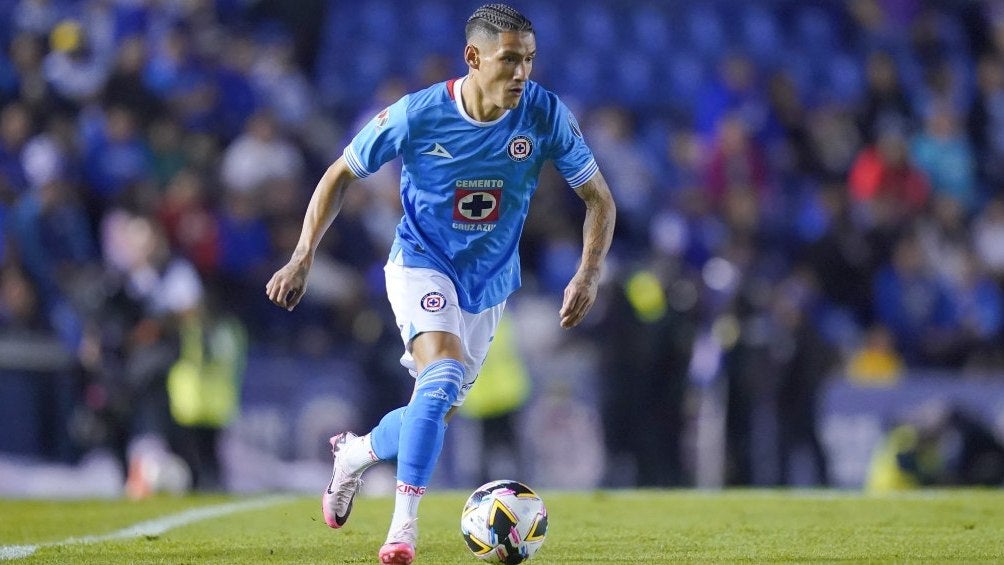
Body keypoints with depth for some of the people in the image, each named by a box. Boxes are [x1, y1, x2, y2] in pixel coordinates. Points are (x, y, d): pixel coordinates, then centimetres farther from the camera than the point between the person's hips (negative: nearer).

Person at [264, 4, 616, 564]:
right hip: (422, 262, -4)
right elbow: (340, 175, -6)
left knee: (437, 412, 11)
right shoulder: (418, 114, -20)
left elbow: (599, 198, -7)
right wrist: (303, 259, -13)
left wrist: (589, 275, -22)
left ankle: (356, 452, 43)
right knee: (443, 376, -29)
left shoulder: (546, 115, -16)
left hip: (489, 282, 4)